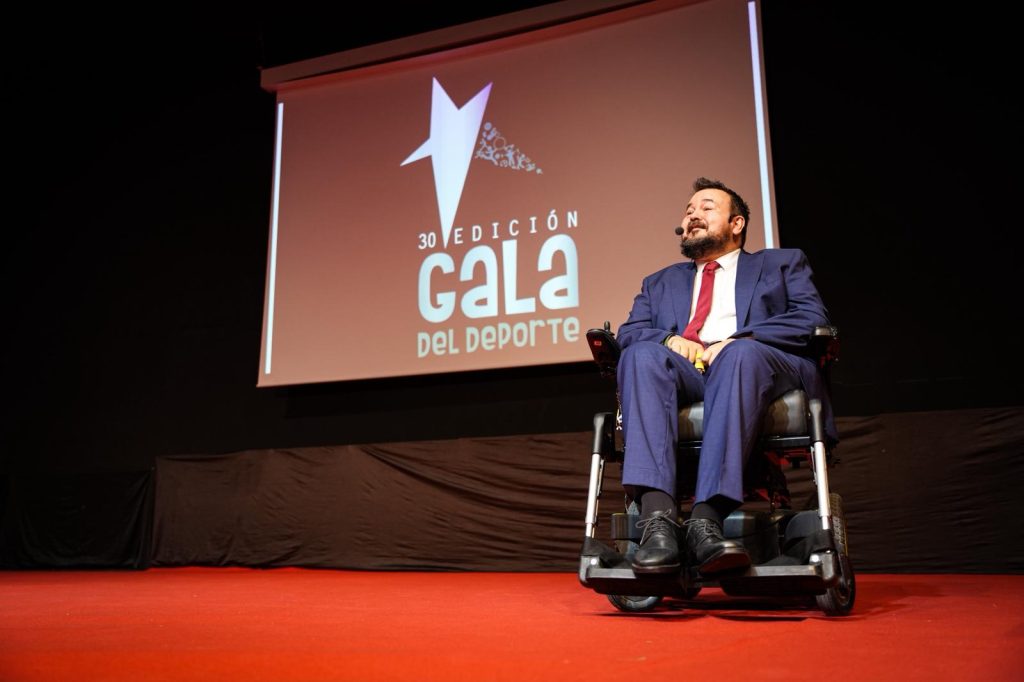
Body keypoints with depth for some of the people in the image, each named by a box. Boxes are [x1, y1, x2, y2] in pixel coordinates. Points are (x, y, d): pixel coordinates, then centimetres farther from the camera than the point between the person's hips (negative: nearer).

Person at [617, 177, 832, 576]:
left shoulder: (782, 263, 26)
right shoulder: (661, 282, 34)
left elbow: (813, 318, 7)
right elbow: (629, 331, 18)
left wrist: (739, 339, -8)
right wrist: (668, 338, -6)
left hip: (757, 363, -2)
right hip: (683, 371, 2)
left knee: (742, 353, -38)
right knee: (642, 355, -32)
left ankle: (707, 518, -47)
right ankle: (658, 518, -45)